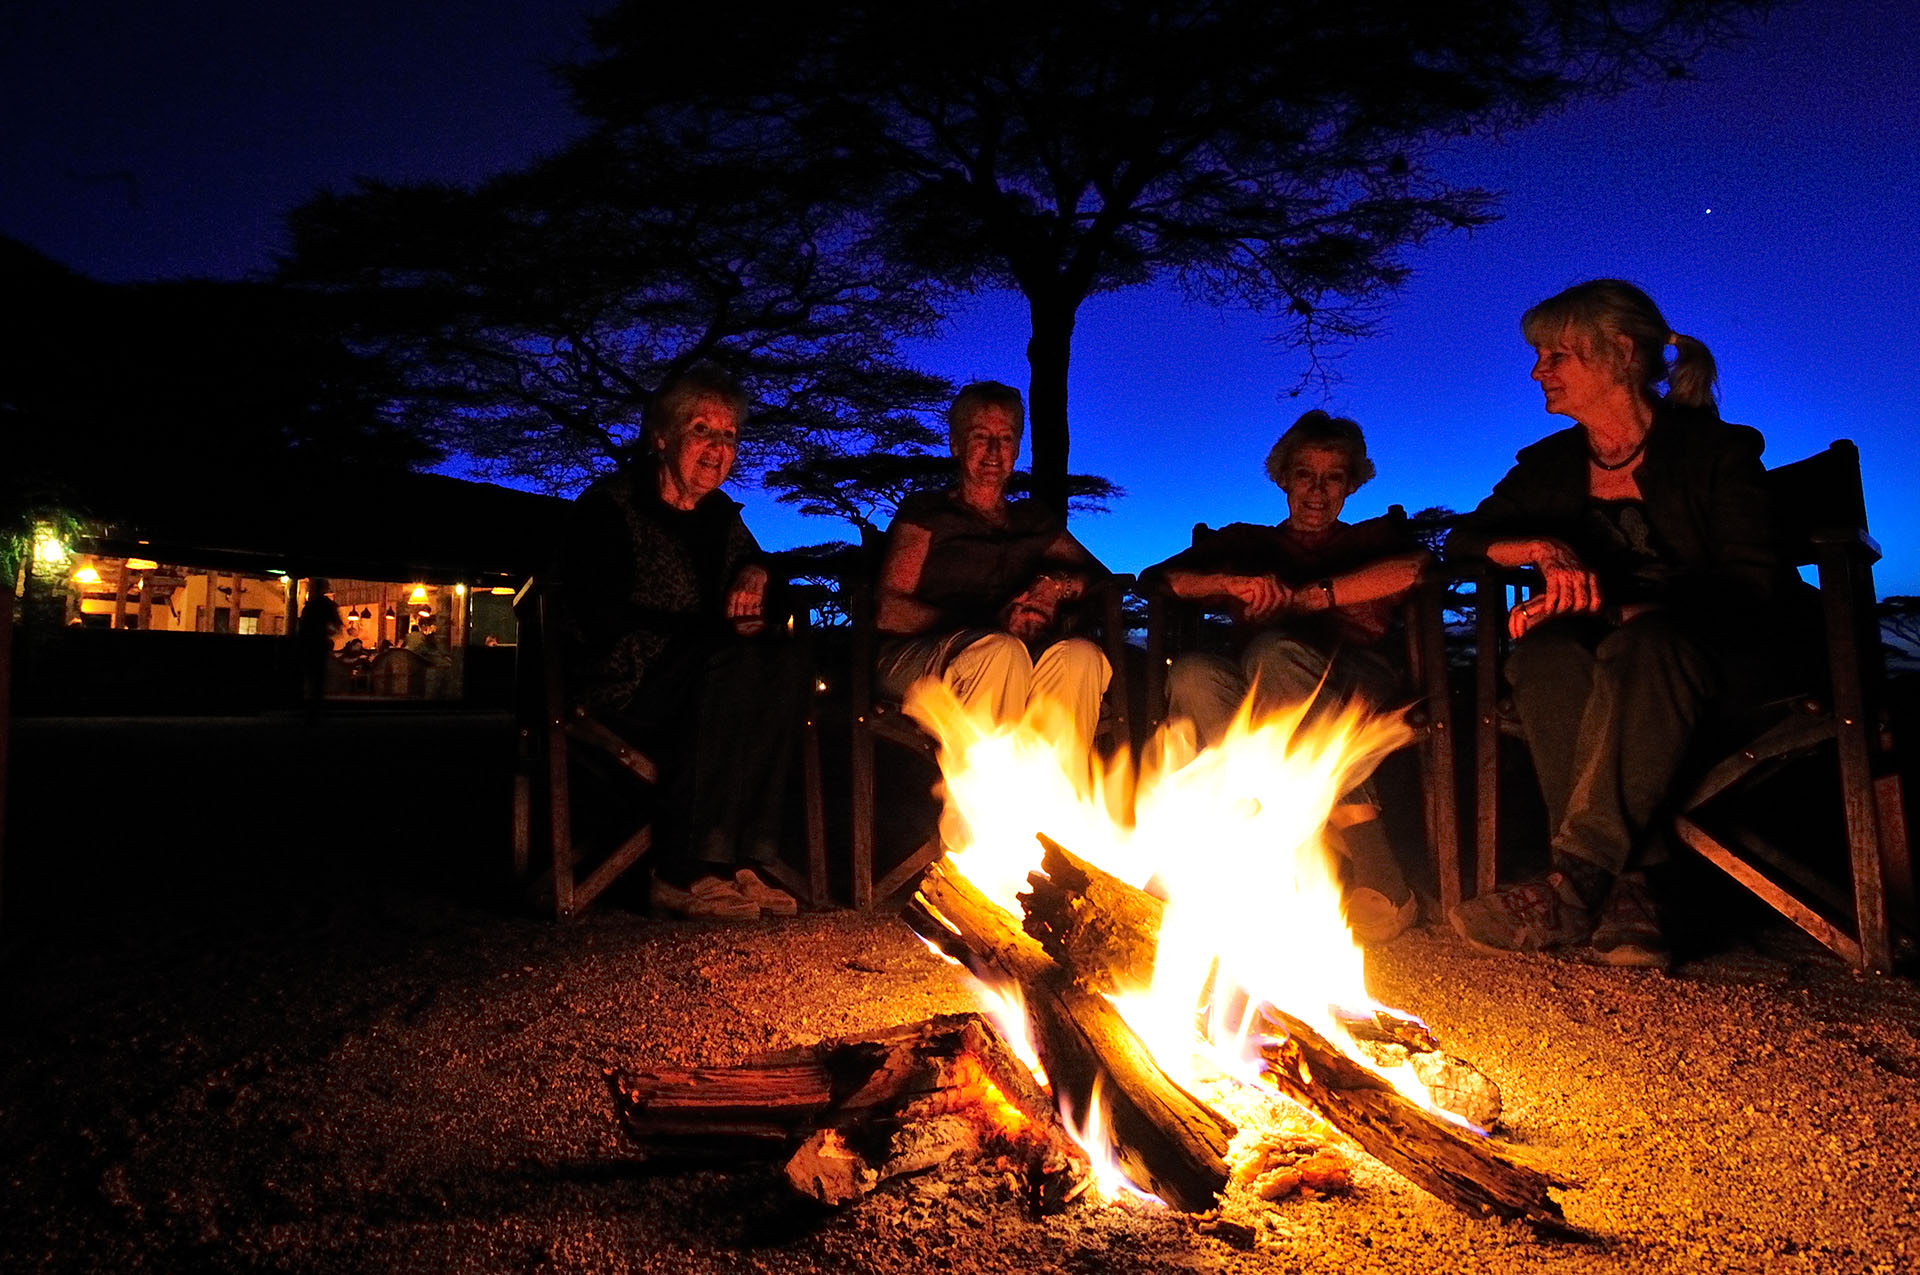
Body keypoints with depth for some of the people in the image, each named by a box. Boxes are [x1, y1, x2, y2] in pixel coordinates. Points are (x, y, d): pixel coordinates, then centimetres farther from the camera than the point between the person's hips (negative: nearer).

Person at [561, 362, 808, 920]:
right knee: (736, 661, -32)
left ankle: (744, 859, -28)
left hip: (699, 685, 6)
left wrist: (755, 576, -4)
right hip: (615, 684, -6)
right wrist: (718, 628, -23)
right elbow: (602, 618, -16)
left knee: (781, 654, -23)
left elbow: (766, 610, 21)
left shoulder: (722, 516, 17)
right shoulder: (610, 506, -2)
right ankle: (683, 873, -31)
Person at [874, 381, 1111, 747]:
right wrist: (992, 623, -13)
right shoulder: (926, 512, 11)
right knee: (1001, 652, -36)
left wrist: (1058, 585, -1)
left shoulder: (1034, 520, 25)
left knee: (1081, 657, -28)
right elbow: (888, 613, -1)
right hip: (914, 656, -3)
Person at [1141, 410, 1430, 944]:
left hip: (1357, 687, -1)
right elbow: (1155, 577, 15)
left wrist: (1301, 596, -6)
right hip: (1259, 705, 2)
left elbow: (1418, 567, 0)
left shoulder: (1376, 536, 26)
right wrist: (1228, 583, -5)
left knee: (1273, 653, -36)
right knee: (1192, 674, -32)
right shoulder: (1247, 542, 30)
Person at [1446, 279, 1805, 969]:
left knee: (1642, 647, -40)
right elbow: (1466, 537, 4)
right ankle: (1623, 892, -40)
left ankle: (1575, 884, -42)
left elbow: (1751, 582, -11)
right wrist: (1548, 549, -18)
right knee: (1545, 653, -34)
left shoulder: (1716, 447, -2)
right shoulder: (1549, 464, 12)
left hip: (1715, 652, -3)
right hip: (1608, 642, 4)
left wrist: (1617, 608, -26)